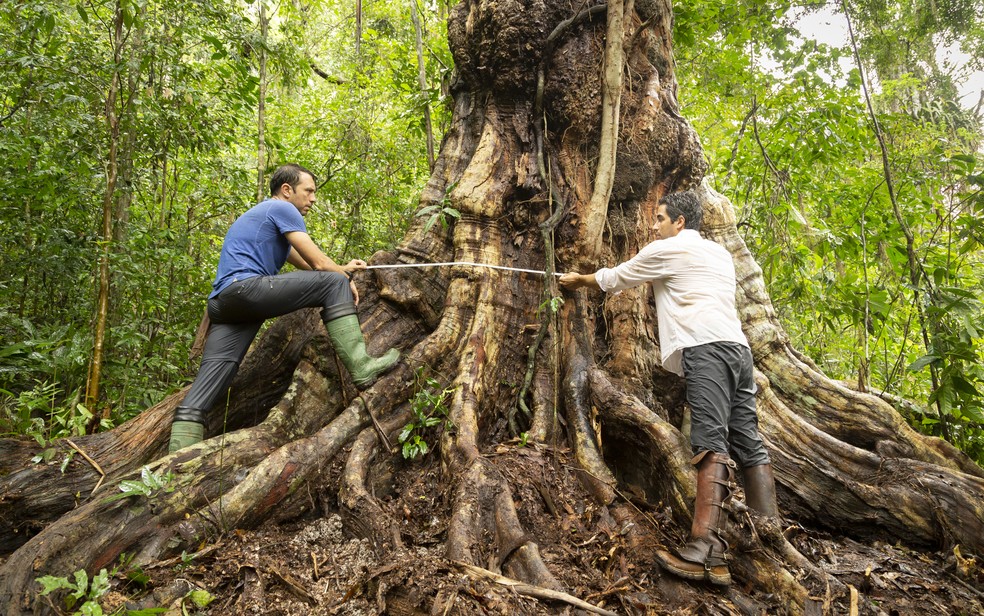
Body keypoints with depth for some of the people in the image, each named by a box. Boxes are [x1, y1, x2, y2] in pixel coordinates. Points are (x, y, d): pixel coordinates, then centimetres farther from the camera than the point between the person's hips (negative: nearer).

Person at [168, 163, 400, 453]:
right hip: (245, 287, -10)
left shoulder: (261, 215, 33)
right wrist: (345, 273, 17)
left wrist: (343, 268, 35)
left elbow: (305, 264, 37)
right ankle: (360, 367, -17)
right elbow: (318, 263, 0)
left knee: (212, 376, -1)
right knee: (334, 283, -9)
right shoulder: (283, 209, 3)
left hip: (223, 303, 10)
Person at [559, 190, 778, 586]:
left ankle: (706, 553, -27)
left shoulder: (667, 249, 5)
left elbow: (614, 278, 15)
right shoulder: (719, 253, 28)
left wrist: (577, 280, 32)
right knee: (748, 444, 7)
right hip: (737, 346, 9)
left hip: (707, 348, -9)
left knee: (711, 443, -20)